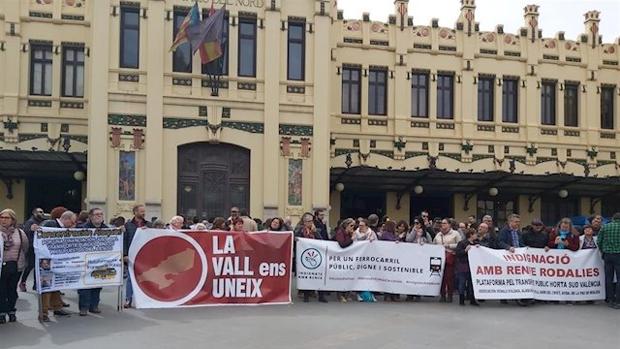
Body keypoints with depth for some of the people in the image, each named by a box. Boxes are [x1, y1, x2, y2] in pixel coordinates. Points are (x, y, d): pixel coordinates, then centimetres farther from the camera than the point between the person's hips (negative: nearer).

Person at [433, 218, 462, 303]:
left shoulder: (455, 234, 4)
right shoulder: (438, 234, 20)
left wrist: (449, 246, -10)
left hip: (450, 257, -4)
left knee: (449, 276, -7)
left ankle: (450, 295, 1)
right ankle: (442, 295, 8)